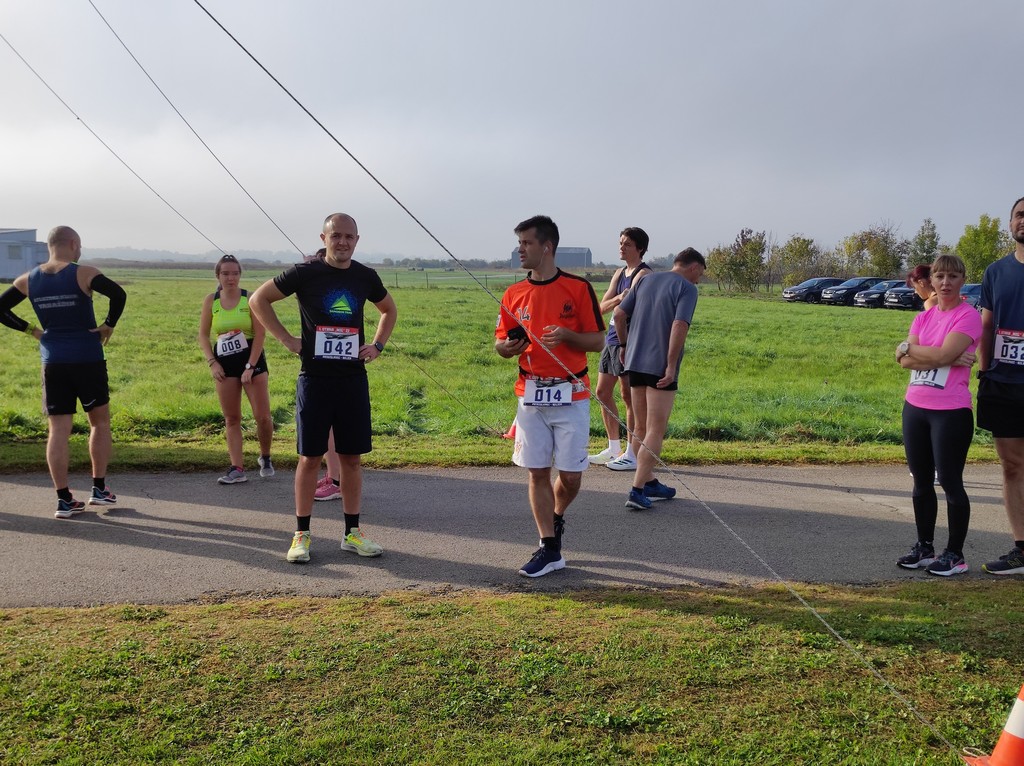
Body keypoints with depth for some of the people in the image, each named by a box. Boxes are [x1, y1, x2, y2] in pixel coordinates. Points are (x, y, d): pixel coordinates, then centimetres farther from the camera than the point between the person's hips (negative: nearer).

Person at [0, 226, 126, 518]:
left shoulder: (28, 280, 6)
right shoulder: (84, 274, -8)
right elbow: (118, 293, -23)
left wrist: (30, 329, 8)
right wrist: (109, 325, -10)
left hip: (53, 363, 3)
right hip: (88, 360, -3)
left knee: (58, 431, 4)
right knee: (100, 423, 13)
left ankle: (64, 500, 4)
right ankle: (99, 489, 14)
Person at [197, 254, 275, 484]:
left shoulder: (250, 298, -6)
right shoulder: (211, 301, 2)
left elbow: (260, 334, -10)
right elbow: (203, 336, 7)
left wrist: (250, 367, -14)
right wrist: (212, 362, -7)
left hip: (252, 360, -2)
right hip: (225, 364, 3)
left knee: (263, 416, -5)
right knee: (231, 419, 4)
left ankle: (265, 458, 19)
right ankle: (237, 469, 7)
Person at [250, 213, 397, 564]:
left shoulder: (365, 277, 6)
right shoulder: (305, 273, -5)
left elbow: (389, 309, 25)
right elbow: (258, 299, 2)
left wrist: (378, 345, 10)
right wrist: (287, 339, -4)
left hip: (354, 380, 3)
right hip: (314, 379, -3)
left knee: (352, 457, 7)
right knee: (310, 457, 1)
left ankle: (352, 532, 18)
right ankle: (301, 535, 11)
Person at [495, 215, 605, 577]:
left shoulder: (578, 288, -3)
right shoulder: (514, 294, 8)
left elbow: (598, 341, -2)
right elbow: (501, 344, 12)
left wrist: (566, 335, -19)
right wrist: (508, 346, -11)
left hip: (571, 395, -3)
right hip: (530, 395, 3)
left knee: (570, 476, 1)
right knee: (537, 473, 3)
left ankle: (556, 519, 33)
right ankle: (550, 549, 13)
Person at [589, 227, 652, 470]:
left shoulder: (643, 274, -8)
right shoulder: (619, 273, 17)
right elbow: (603, 307, 6)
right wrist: (618, 299, -11)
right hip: (612, 339, 9)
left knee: (628, 396, -6)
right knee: (602, 393, 13)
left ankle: (631, 455, 0)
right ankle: (614, 448, 24)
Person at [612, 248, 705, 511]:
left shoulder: (647, 280, 13)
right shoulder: (687, 288, -7)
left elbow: (619, 314, 10)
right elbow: (679, 326, -20)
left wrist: (624, 344, 22)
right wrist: (672, 365, -17)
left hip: (635, 362, 7)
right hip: (660, 368, -7)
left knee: (641, 428, 15)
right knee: (655, 431, -3)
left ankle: (649, 482, 27)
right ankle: (637, 491, -8)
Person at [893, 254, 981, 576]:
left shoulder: (968, 316, -7)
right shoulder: (924, 317, 11)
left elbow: (944, 354, -21)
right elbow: (905, 361, -3)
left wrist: (909, 347, -6)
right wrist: (946, 358, -14)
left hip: (951, 412, -6)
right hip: (915, 408, 6)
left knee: (950, 482, 0)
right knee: (921, 481, 12)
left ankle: (955, 554, 11)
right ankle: (924, 547, 23)